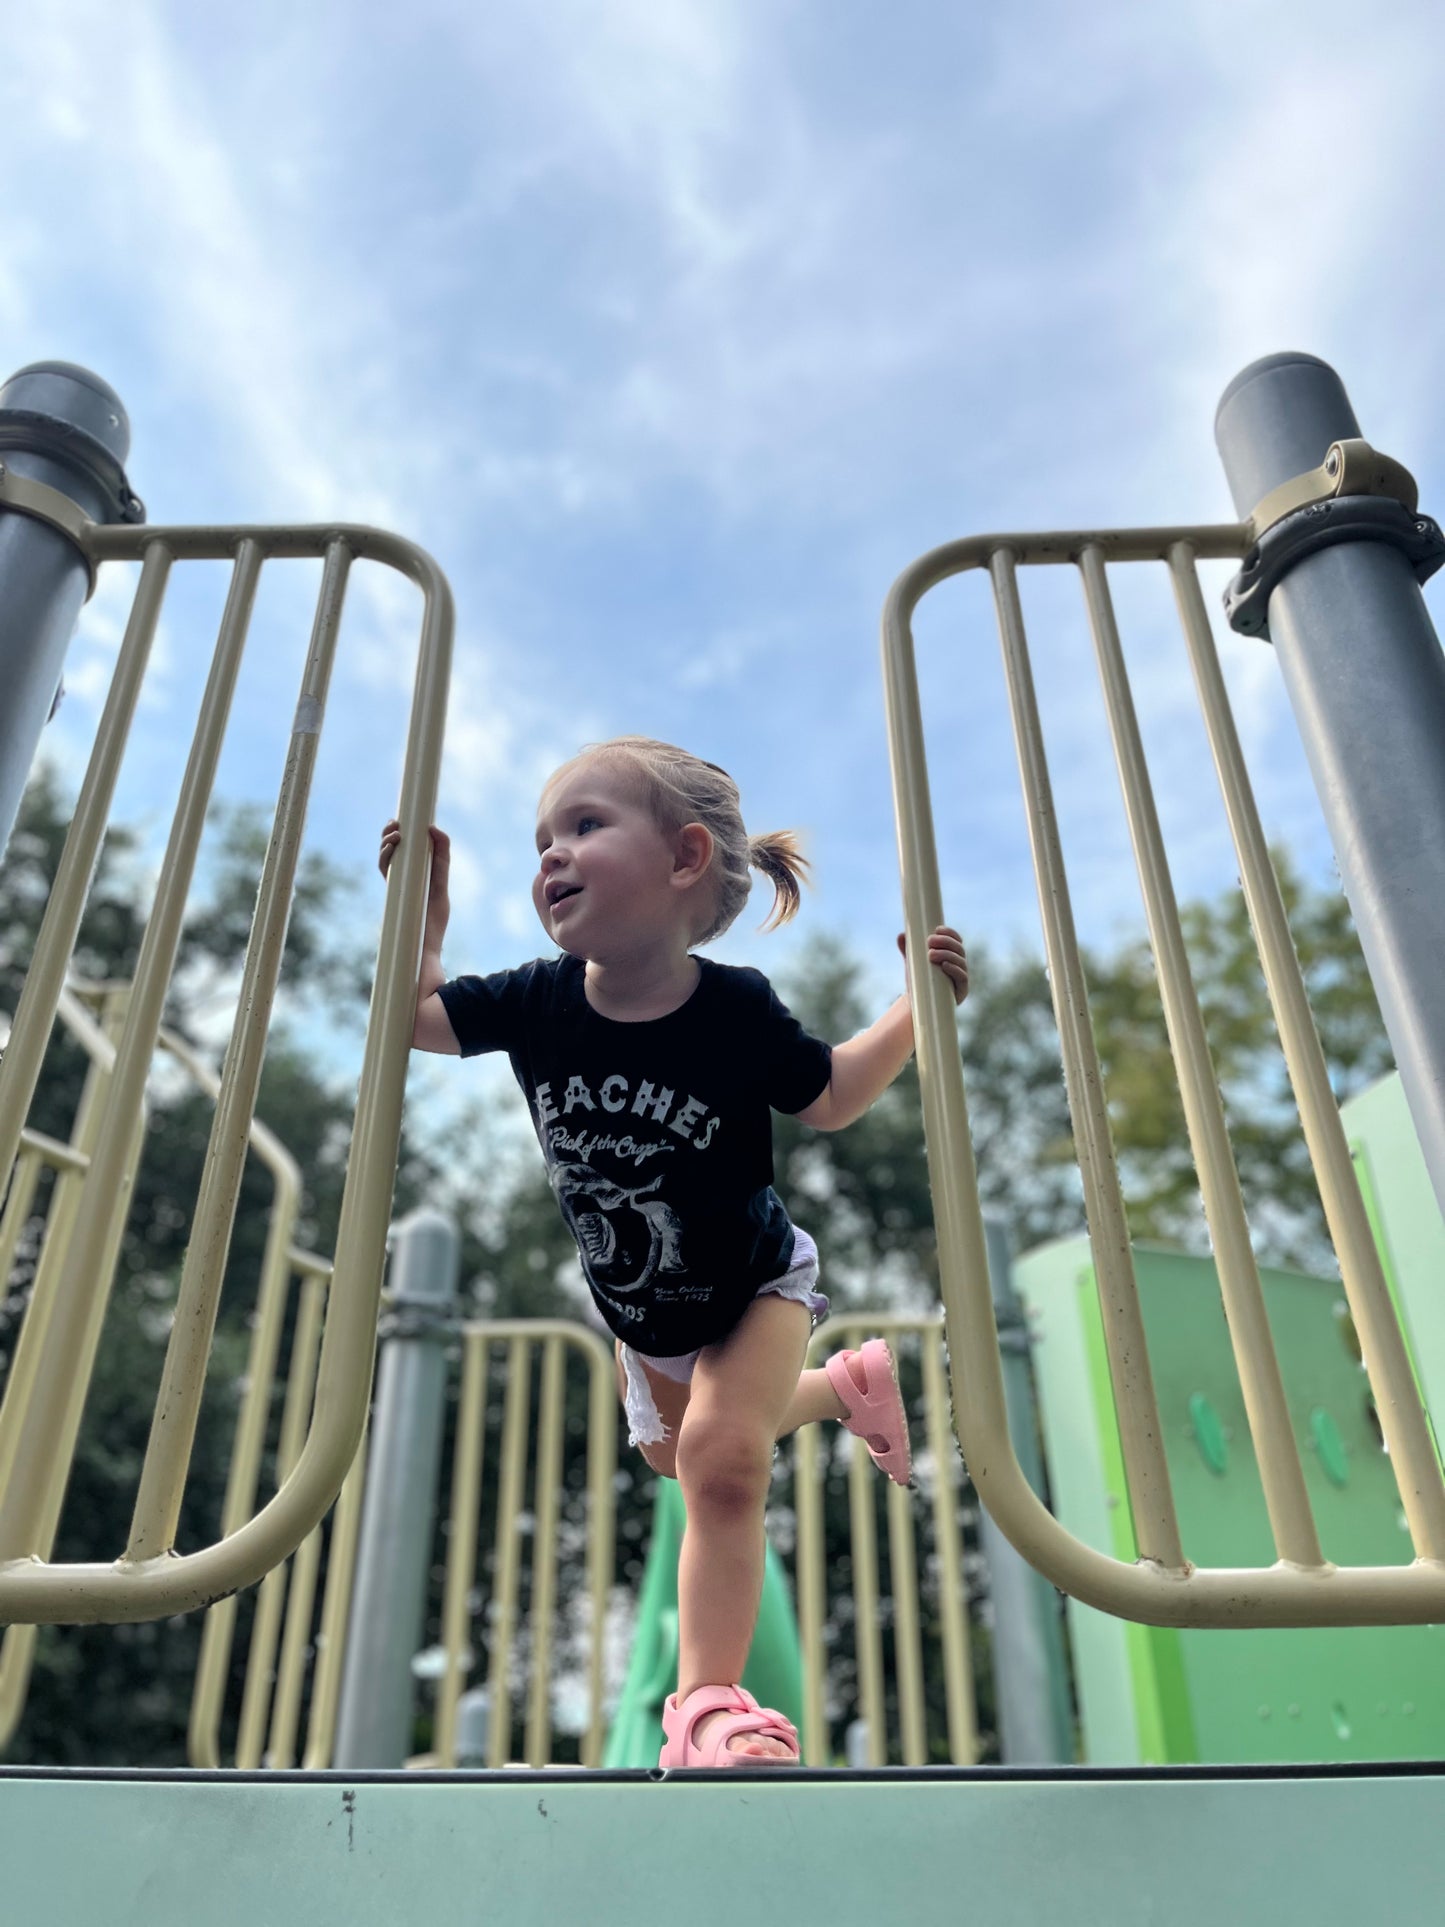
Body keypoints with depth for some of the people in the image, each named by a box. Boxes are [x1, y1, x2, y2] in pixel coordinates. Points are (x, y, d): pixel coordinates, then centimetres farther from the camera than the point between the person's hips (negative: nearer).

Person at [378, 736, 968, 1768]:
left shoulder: (737, 1008, -31)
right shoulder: (537, 1000, -24)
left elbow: (828, 1099, -13)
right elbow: (420, 1013, -6)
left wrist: (919, 1004, -24)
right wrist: (425, 902, -17)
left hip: (755, 1280, -5)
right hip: (638, 1307, 5)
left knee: (722, 1454, -24)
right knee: (669, 1449, 26)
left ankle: (708, 1701, -2)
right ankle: (848, 1380, 48)